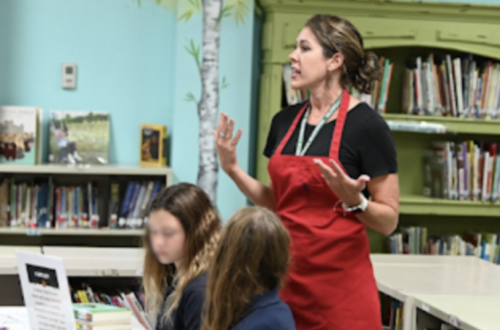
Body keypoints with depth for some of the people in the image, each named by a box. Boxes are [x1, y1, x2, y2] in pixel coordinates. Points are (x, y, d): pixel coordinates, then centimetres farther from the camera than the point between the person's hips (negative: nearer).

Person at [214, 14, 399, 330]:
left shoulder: (366, 125, -11)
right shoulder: (285, 121, 7)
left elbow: (389, 220, -8)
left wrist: (355, 201, -26)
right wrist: (232, 169, 5)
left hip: (340, 282, -5)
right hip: (287, 275, 6)